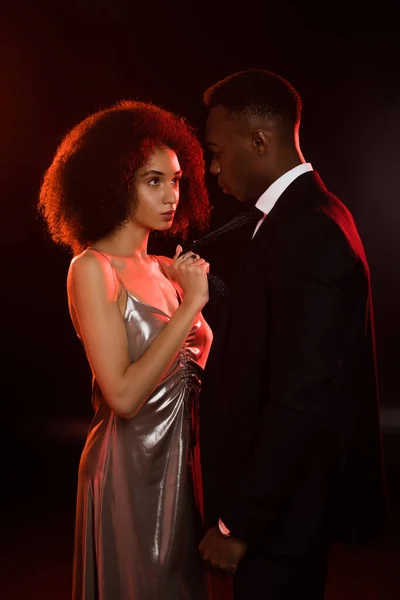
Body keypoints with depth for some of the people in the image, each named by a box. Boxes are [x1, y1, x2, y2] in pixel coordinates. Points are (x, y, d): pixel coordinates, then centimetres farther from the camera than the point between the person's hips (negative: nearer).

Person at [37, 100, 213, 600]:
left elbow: (199, 360, 7)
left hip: (179, 460, 7)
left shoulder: (165, 270, 7)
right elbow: (124, 395, -22)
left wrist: (197, 287, -2)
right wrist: (191, 302, -21)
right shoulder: (92, 268, -13)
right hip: (129, 468, -7)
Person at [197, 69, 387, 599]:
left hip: (282, 510, -9)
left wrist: (239, 523, -21)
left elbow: (301, 397, -26)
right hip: (285, 497, 9)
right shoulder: (308, 217, 8)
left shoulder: (308, 235, -23)